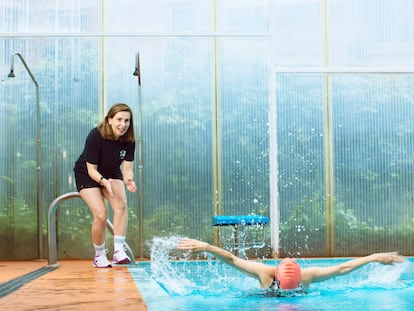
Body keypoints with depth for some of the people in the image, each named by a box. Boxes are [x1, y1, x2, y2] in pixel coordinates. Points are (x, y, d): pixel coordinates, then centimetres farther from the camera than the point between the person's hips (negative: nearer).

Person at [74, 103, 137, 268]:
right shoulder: (95, 136, -28)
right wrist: (104, 181, -45)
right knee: (101, 214, -18)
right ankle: (99, 256, 2)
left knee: (121, 205, -24)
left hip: (111, 174, 4)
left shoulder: (129, 140, -17)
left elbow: (127, 168, -19)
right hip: (86, 174, -4)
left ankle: (119, 250, -22)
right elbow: (92, 170, -25)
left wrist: (128, 179, -42)